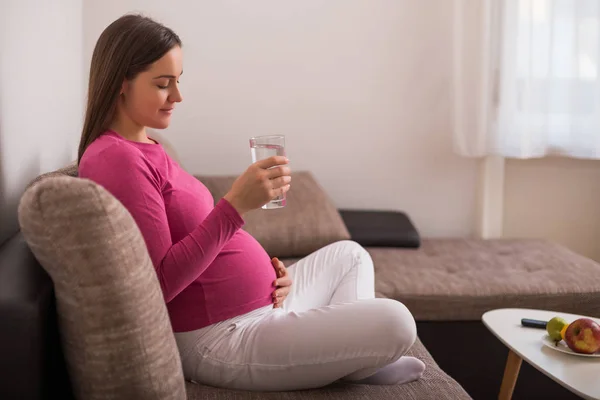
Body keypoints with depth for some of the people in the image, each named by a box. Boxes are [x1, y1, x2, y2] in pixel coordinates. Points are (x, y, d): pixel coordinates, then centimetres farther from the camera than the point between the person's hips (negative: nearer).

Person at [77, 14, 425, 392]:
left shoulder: (145, 149, 14)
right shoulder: (116, 158, -18)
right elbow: (160, 282, -25)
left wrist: (269, 268, 2)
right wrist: (236, 204, -28)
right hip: (219, 340, -11)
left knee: (348, 254, 27)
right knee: (392, 321, -20)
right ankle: (353, 365, 12)